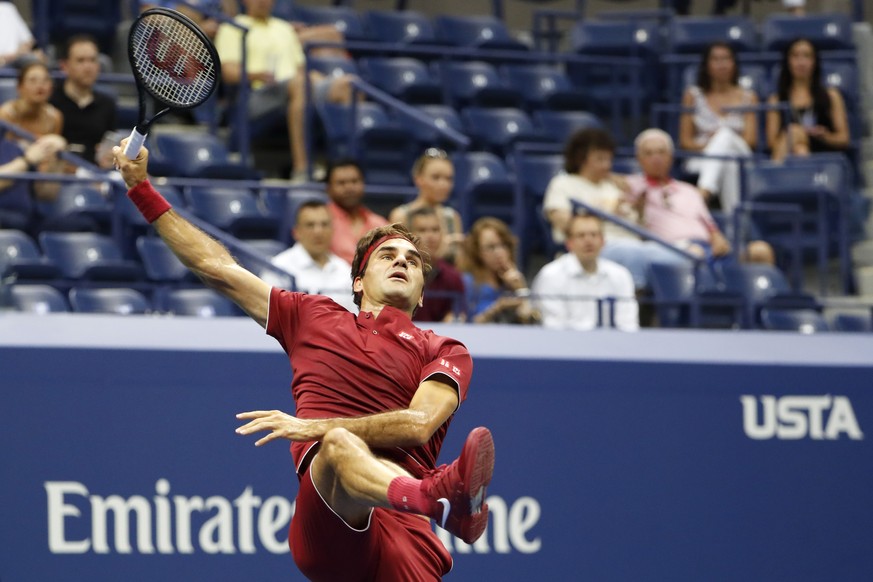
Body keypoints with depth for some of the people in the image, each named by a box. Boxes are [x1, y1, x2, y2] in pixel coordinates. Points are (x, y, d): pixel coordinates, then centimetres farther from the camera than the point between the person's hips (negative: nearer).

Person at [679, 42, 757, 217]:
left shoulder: (748, 97, 15)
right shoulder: (693, 95, 15)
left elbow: (750, 140, 4)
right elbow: (685, 141, 9)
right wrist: (704, 145, -13)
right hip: (702, 161, 1)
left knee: (725, 134, -35)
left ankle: (703, 194, -63)